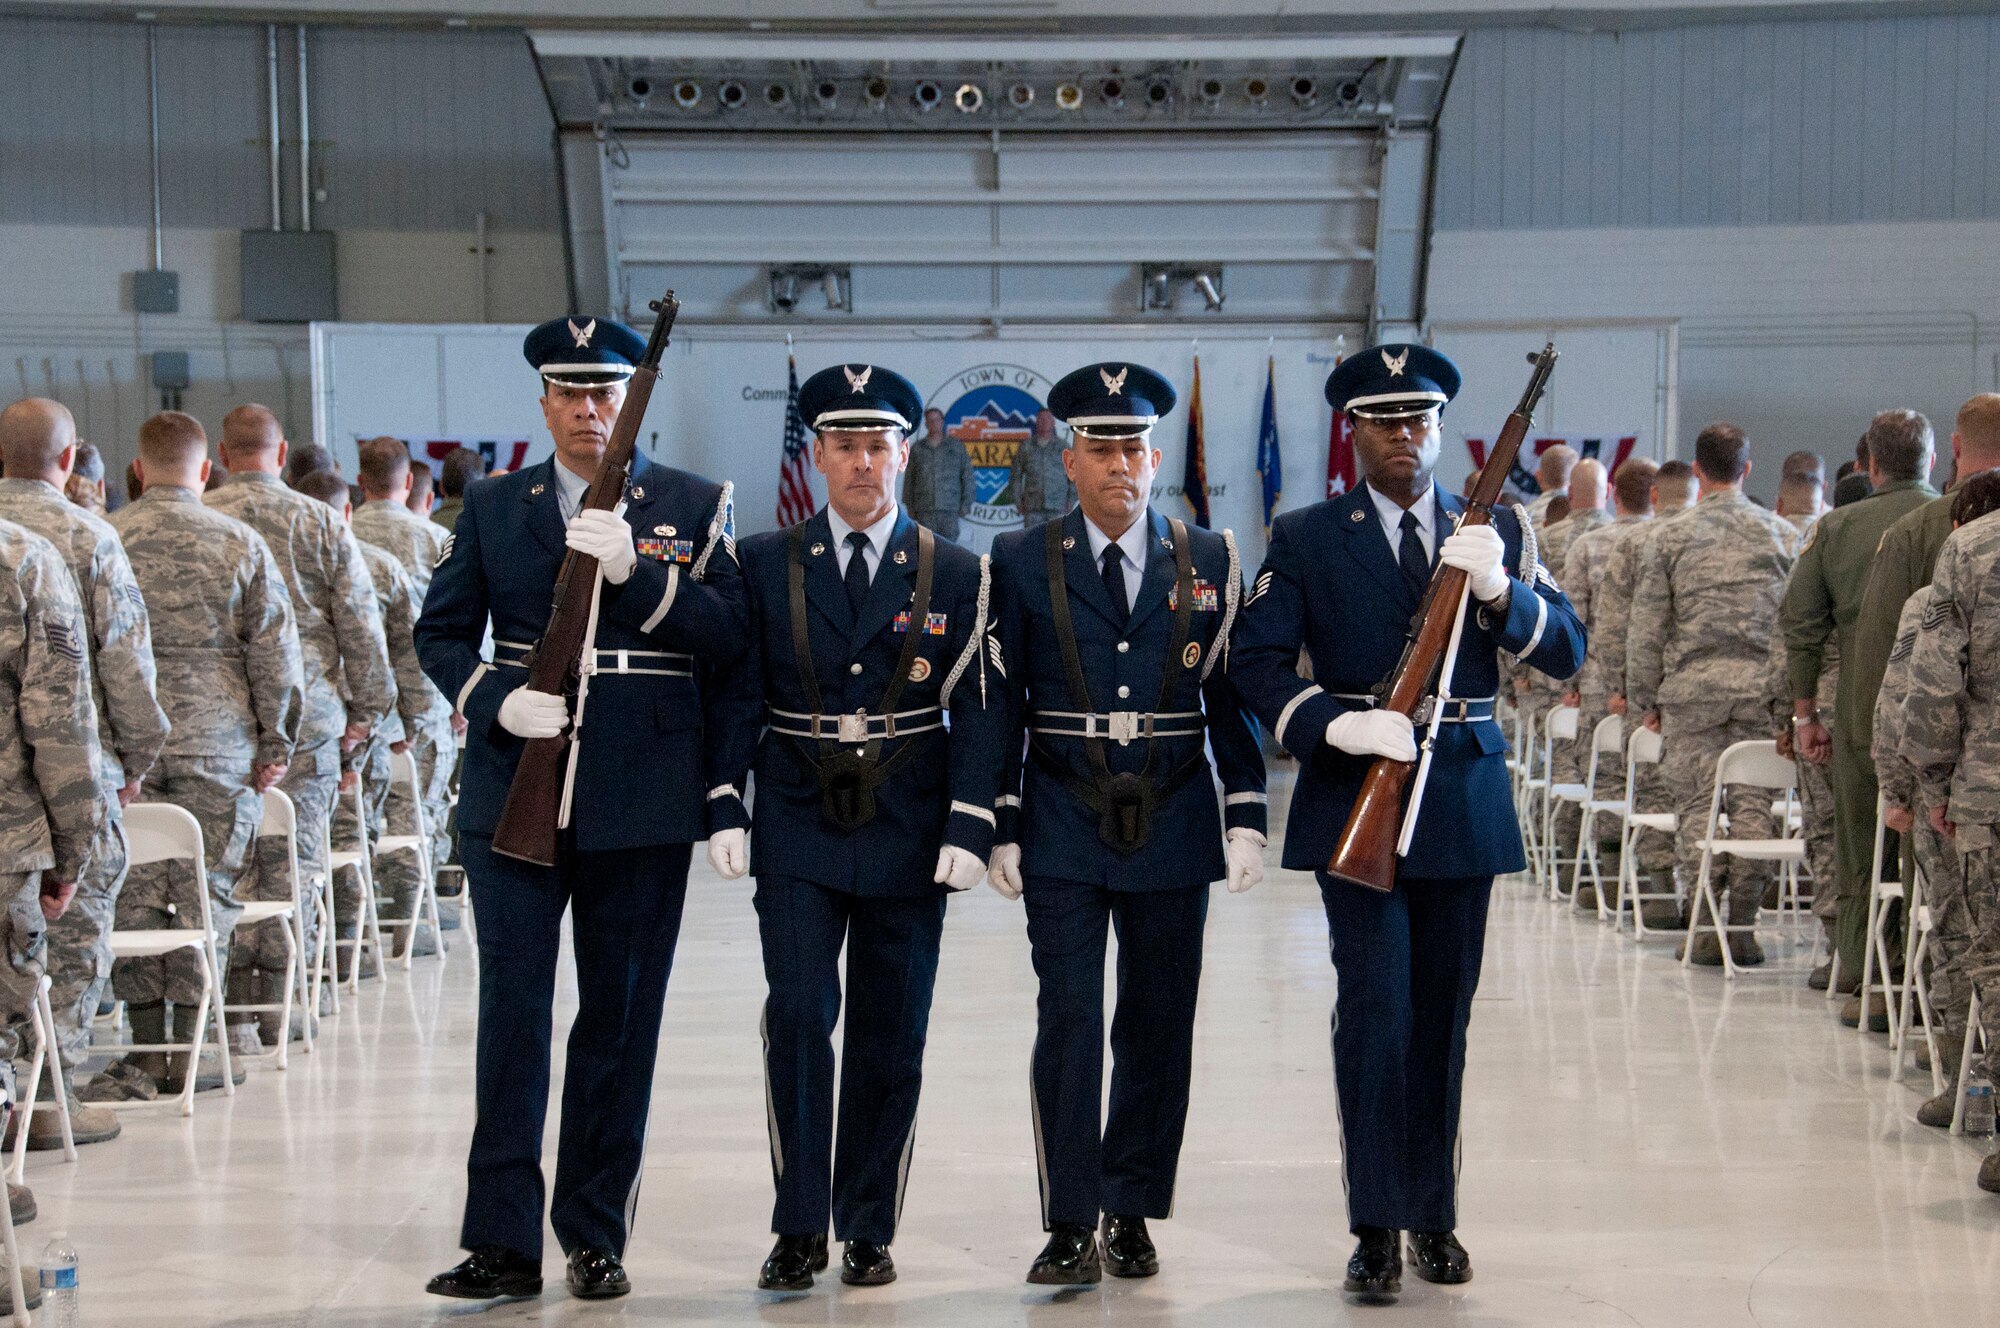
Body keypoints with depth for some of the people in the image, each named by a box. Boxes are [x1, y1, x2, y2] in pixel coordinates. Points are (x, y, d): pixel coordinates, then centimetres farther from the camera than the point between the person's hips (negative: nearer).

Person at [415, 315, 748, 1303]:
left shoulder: (694, 507, 5)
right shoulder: (491, 508, 10)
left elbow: (727, 635, -5)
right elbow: (440, 632, 10)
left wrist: (633, 570, -18)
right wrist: (497, 700, -8)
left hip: (642, 802, -1)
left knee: (620, 1020, 5)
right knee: (511, 1016, 0)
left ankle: (595, 1236, 15)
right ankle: (503, 1243, 5)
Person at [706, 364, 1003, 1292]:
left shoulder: (955, 575, 3)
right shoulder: (765, 565, 5)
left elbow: (978, 709, 0)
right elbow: (737, 695, 4)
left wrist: (970, 828, -8)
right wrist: (724, 806, -5)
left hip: (908, 837, 0)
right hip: (797, 832, 0)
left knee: (891, 1038, 5)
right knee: (798, 1019, -8)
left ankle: (869, 1231, 16)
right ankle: (798, 1229, 2)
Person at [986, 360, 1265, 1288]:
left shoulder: (1209, 560, 6)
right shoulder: (1021, 561, 3)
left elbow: (1233, 698, 8)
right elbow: (1003, 704, 4)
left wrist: (1247, 817, 1)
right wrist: (999, 825, -1)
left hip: (1174, 828, 2)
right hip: (1063, 832, -1)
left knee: (1158, 1026, 6)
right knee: (1069, 1021, -6)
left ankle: (1132, 1217, 17)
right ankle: (1071, 1227, 0)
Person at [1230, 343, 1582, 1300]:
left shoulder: (1495, 531, 9)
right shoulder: (1305, 538, 3)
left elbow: (1566, 653, 2)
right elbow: (1255, 662, -3)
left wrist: (1497, 590, -16)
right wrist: (1338, 723, -18)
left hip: (1463, 801, 3)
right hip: (1355, 798, -2)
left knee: (1443, 1016, 10)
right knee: (1374, 1007, -8)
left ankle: (1434, 1215, 21)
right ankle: (1376, 1228, -1)